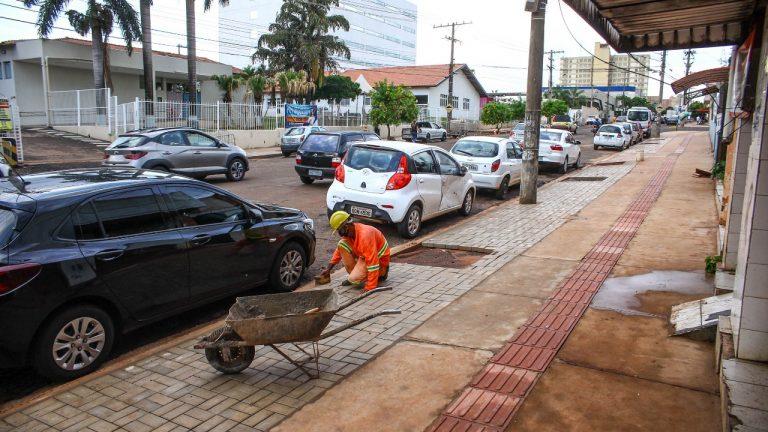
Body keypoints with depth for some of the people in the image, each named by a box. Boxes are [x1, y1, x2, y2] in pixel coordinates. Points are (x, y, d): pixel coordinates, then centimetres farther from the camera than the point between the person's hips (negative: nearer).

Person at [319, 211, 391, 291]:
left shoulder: (365, 235, -33)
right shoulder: (349, 233, -5)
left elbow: (373, 262, -36)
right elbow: (339, 250, 12)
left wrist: (369, 288, -36)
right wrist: (328, 269, 6)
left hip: (380, 261, -8)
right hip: (364, 257, 8)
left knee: (354, 279, -25)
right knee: (342, 245, -6)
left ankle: (381, 275, -1)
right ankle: (354, 274, 5)